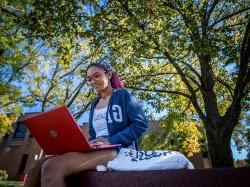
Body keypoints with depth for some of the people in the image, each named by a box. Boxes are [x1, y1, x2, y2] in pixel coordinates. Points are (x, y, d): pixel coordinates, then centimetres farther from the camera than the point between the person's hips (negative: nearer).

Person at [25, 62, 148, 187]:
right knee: (39, 165, -16)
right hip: (97, 150, 7)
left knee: (52, 167, -30)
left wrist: (111, 141, -18)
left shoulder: (123, 94, 3)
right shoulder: (94, 105, 22)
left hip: (118, 150, -7)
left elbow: (141, 124, -8)